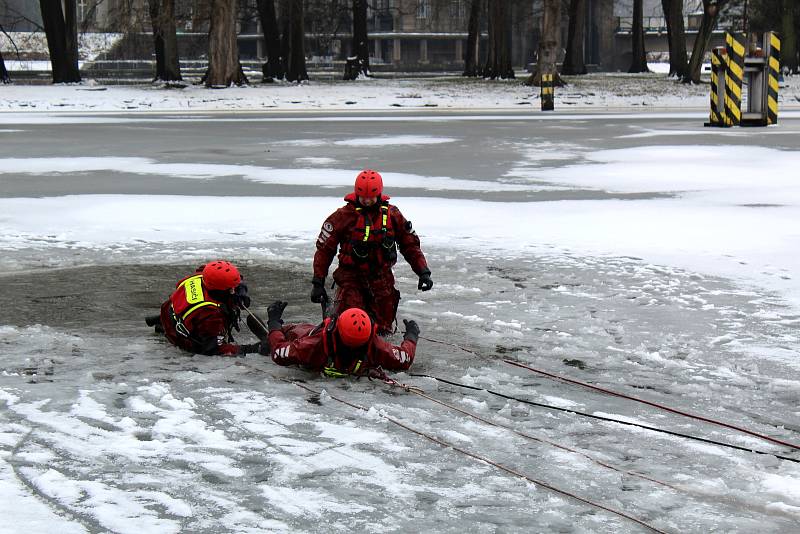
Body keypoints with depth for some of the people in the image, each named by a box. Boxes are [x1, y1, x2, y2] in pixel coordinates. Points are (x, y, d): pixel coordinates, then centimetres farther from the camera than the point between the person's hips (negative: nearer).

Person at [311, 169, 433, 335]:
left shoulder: (392, 215, 2)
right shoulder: (343, 216, -8)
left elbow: (410, 245, 10)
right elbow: (324, 250, -4)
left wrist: (423, 272, -1)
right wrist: (318, 283, -8)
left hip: (382, 279, 3)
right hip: (351, 277, -3)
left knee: (384, 330, 7)